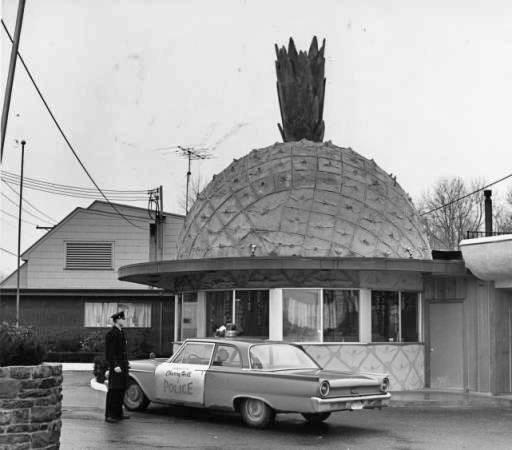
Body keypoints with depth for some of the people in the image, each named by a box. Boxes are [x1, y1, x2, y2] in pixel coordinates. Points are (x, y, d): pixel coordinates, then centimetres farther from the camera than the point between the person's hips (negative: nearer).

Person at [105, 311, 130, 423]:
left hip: (123, 365, 9)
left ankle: (118, 413, 18)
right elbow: (110, 352, -18)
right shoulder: (111, 333, -13)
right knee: (113, 391, -8)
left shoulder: (120, 332, 15)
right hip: (116, 366, -9)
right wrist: (115, 365, -24)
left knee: (121, 390, 11)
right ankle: (109, 415, -5)